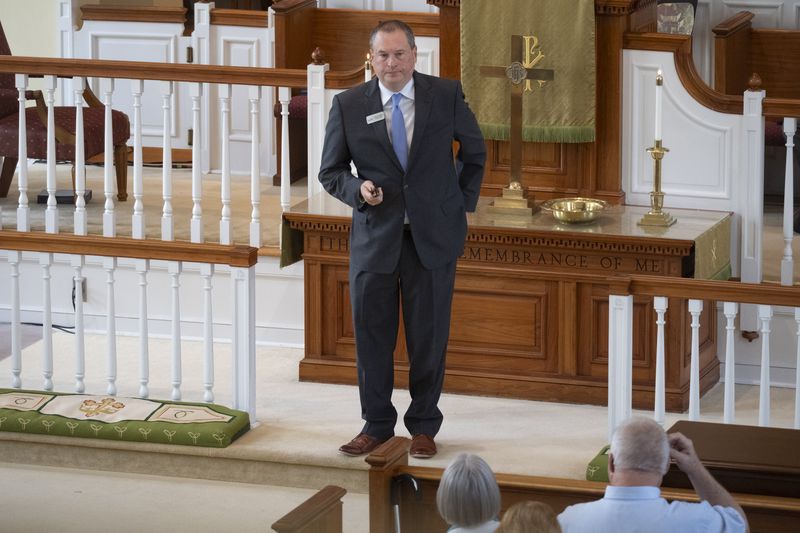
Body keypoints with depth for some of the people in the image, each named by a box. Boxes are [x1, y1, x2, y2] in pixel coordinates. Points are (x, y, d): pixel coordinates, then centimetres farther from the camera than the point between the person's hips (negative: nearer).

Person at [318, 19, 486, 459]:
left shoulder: (446, 95, -3)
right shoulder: (349, 105, -4)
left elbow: (474, 151, 13)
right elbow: (331, 172, 5)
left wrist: (463, 203, 9)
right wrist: (357, 189, -15)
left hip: (434, 235, -1)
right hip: (375, 236, 1)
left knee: (429, 335, 6)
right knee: (371, 332, 7)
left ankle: (423, 426, 20)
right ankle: (376, 425, 21)